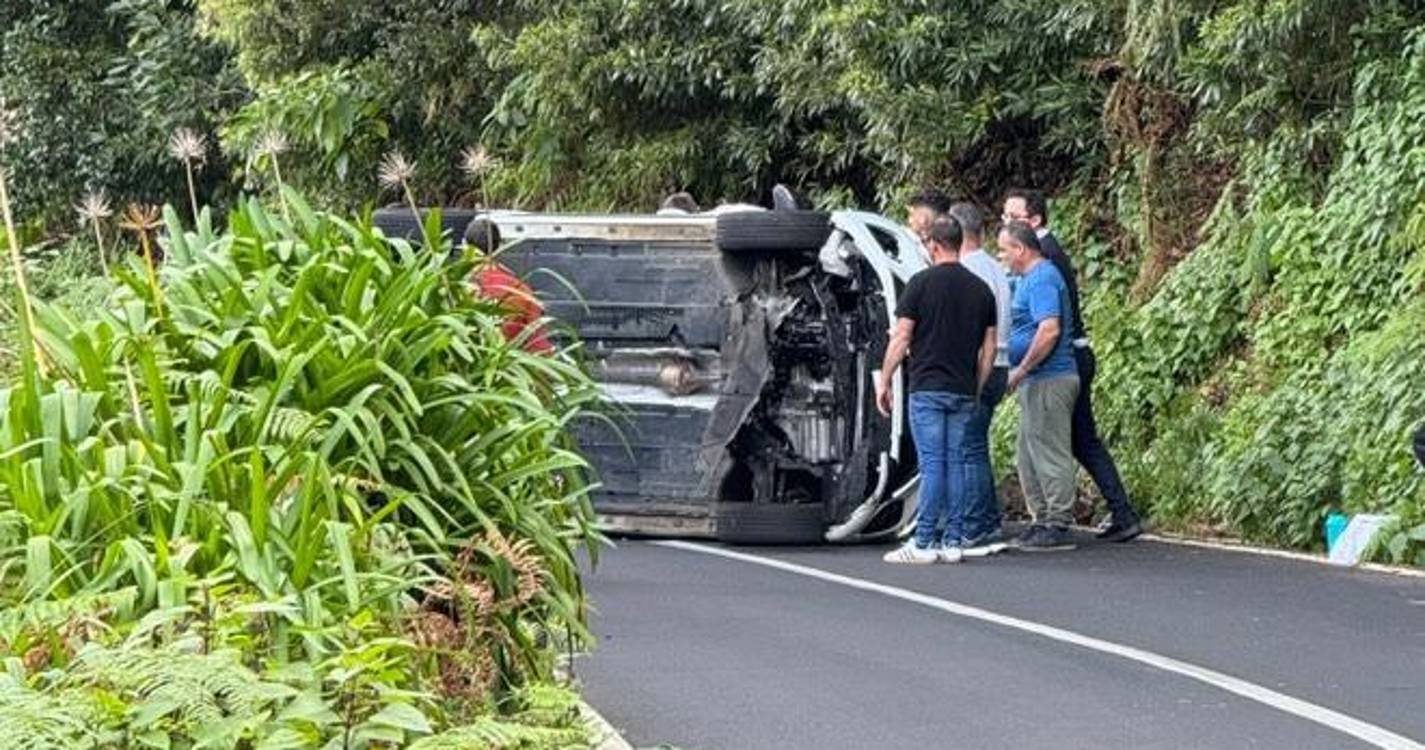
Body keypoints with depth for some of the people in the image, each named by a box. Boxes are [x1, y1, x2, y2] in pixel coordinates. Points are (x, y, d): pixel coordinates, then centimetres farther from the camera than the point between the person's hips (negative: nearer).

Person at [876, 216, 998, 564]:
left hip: (928, 388, -4)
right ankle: (952, 542, 6)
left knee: (932, 465, -6)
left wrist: (884, 382, 1)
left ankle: (923, 544, -6)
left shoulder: (922, 283, -6)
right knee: (955, 463, 7)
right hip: (963, 391, 4)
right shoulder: (980, 289, 9)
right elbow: (989, 347, 9)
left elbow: (901, 339, -7)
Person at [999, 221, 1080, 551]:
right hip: (1037, 381, 11)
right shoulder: (1029, 279, 18)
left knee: (1049, 453, -7)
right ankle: (1043, 520, 20)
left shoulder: (1042, 279, -15)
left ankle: (1058, 526, -4)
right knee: (1030, 454, 14)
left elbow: (1050, 329, -26)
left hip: (1048, 379, -11)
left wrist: (1021, 369, -20)